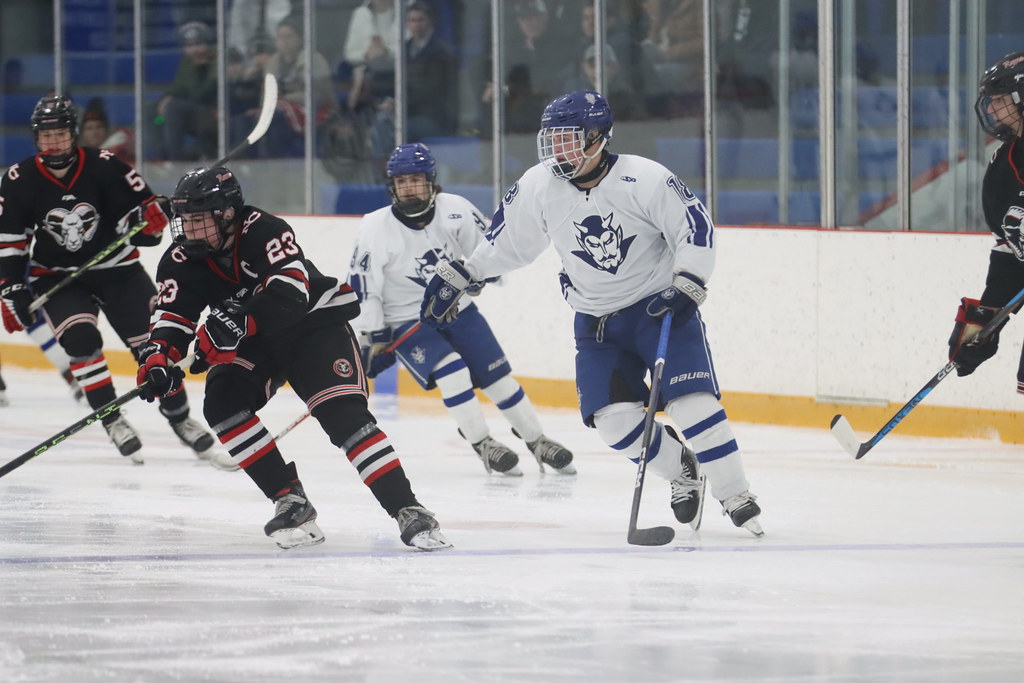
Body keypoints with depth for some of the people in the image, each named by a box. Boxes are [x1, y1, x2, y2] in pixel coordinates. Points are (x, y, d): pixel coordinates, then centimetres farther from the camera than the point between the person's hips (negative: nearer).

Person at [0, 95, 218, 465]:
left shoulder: (103, 167, -15)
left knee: (152, 340, -2)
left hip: (116, 268, 0)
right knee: (80, 338, -22)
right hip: (57, 276, 0)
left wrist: (151, 215, -31)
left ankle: (179, 416, 16)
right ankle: (112, 421, -11)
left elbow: (145, 203, -9)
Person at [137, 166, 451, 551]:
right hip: (254, 343, 6)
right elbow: (172, 318, -13)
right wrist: (158, 358, -34)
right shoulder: (181, 262, -10)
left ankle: (408, 512, -24)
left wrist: (235, 322, -50)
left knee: (344, 415, -22)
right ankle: (291, 501, -14)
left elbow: (290, 292, -39)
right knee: (221, 406, -19)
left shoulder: (263, 231, -28)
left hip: (316, 324, -6)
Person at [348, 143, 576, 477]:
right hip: (407, 320, -3)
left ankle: (536, 440, 17)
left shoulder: (455, 209, -12)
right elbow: (362, 286, -13)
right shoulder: (376, 229, -18)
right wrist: (372, 337, -13)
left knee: (498, 375, 4)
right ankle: (483, 445, -13)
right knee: (451, 370, -23)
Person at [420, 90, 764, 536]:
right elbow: (505, 240, 9)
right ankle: (680, 472, 17)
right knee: (614, 420, -9)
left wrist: (686, 286, -24)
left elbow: (695, 227, -14)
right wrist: (457, 278, 12)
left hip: (662, 306, -4)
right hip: (597, 322, 4)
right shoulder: (539, 188, -6)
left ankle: (736, 498, -3)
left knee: (692, 402, -17)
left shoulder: (644, 179, -19)